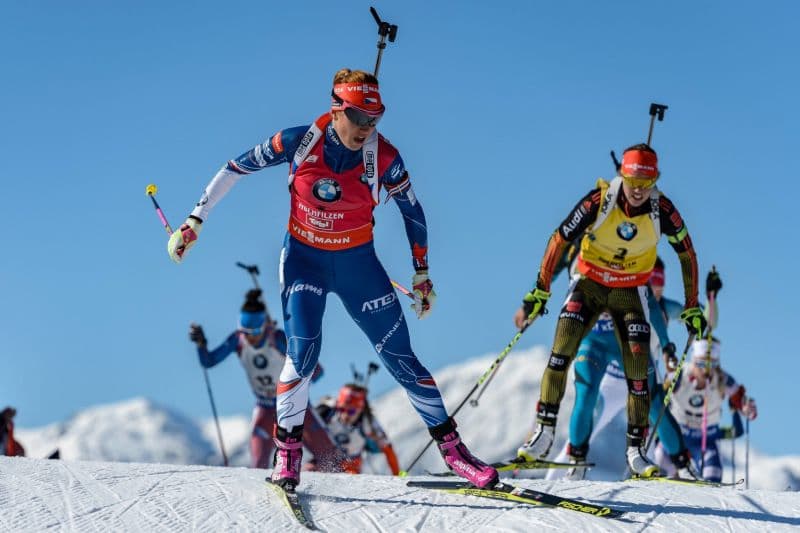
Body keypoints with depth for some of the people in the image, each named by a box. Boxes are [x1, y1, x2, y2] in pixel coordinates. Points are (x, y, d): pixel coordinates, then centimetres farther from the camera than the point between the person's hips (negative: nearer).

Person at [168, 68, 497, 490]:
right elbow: (236, 167, -5)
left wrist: (422, 272, 3)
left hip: (358, 263, 1)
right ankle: (287, 454, -1)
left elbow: (412, 211, 0)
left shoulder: (383, 157, -15)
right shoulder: (299, 141, -17)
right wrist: (196, 219, -4)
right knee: (302, 353, -19)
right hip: (303, 259, -1)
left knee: (400, 357, 0)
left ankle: (451, 447, 11)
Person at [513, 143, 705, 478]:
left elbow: (687, 254, -3)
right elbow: (559, 240, -14)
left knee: (638, 371, -7)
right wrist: (538, 293, -15)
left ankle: (635, 450, 2)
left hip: (629, 292, 1)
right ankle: (544, 432, -14)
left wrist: (692, 309, 0)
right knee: (561, 351, -19)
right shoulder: (599, 201, -23)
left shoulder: (662, 210, -18)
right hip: (589, 283, -1)